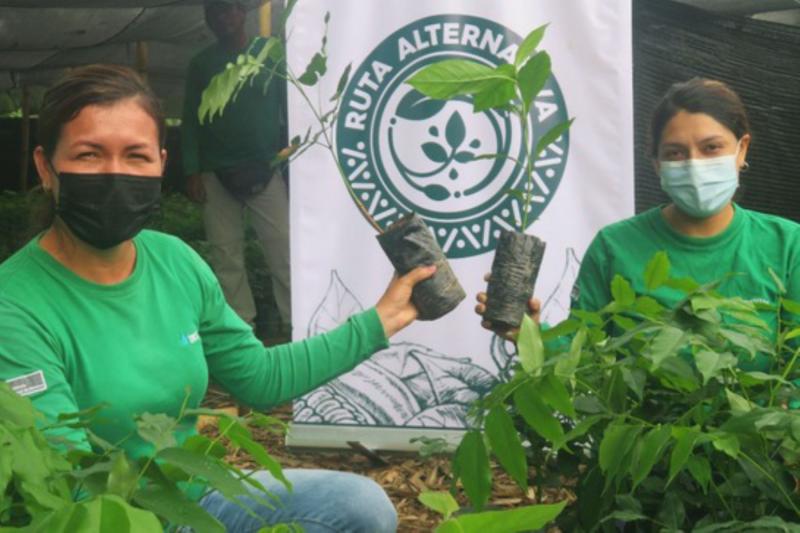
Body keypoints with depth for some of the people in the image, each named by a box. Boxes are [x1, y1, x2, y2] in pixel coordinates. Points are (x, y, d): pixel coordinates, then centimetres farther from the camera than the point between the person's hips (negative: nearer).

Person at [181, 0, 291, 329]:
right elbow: (190, 120, 9)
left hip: (265, 170, -2)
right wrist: (191, 172, -1)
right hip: (216, 175, 2)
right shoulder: (201, 64, 11)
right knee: (226, 256, 2)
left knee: (284, 250, -8)